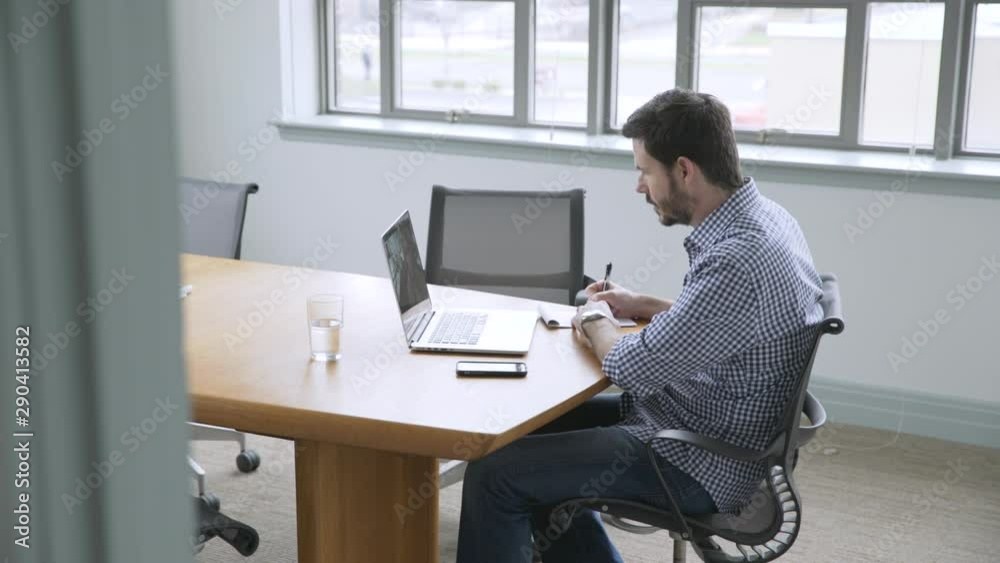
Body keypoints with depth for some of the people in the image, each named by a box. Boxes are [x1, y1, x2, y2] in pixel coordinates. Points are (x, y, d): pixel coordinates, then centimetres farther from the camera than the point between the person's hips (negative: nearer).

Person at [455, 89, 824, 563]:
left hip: (697, 467, -10)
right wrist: (643, 306, 9)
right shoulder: (760, 216, 3)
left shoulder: (740, 257, -29)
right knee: (532, 428, 19)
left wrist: (594, 321, -5)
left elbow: (634, 369, -25)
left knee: (496, 472, -10)